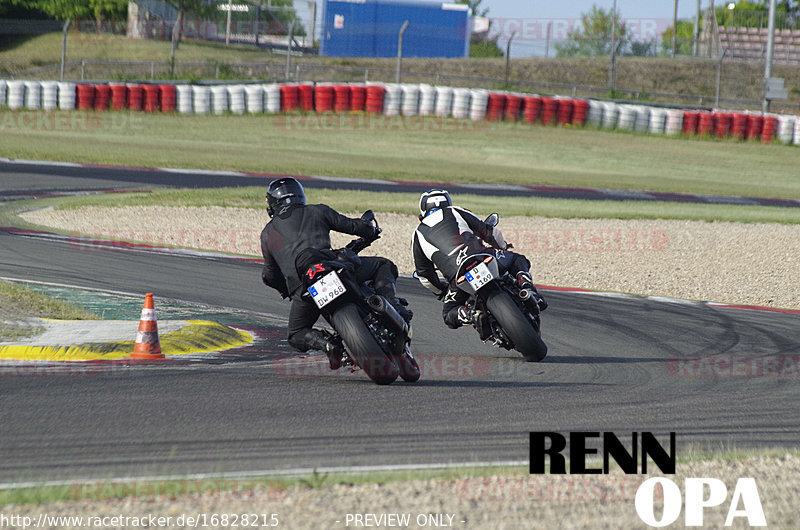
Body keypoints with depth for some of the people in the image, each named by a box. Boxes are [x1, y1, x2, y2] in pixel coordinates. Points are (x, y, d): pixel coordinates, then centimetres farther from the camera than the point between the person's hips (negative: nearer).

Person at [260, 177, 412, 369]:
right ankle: (389, 302, -10)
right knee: (384, 266, 20)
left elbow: (270, 276, 30)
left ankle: (326, 343, -10)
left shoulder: (267, 233, 26)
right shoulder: (317, 211, 21)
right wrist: (371, 232, 43)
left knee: (297, 336, 22)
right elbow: (352, 225, 20)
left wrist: (286, 290, 50)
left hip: (299, 287, 1)